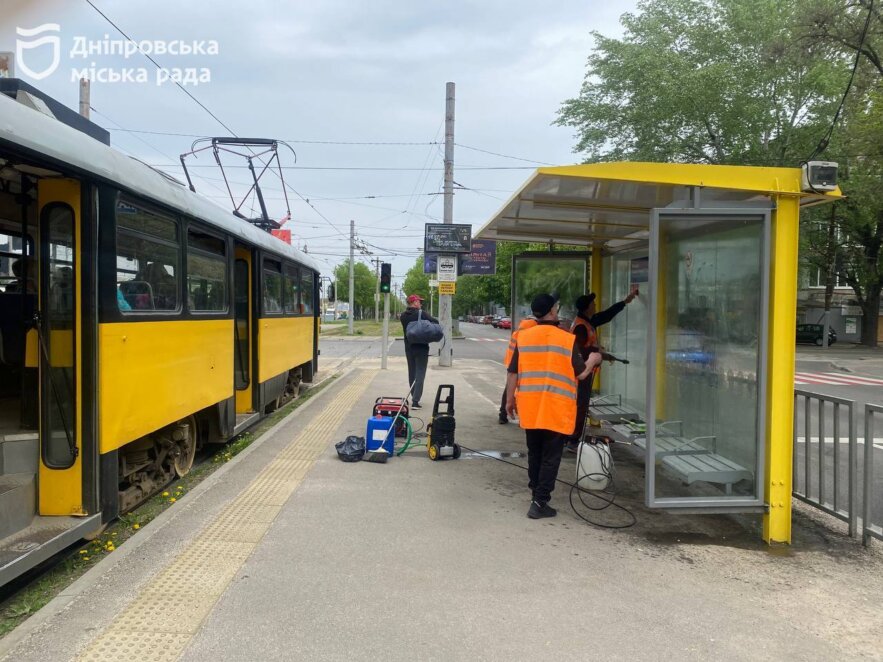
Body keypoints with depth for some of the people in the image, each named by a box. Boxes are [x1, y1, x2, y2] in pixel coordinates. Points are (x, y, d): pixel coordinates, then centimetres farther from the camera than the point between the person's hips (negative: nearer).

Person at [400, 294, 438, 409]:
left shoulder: (403, 316, 3)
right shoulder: (421, 314, -14)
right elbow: (436, 322, -14)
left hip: (409, 348, 6)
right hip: (421, 348, -6)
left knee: (412, 373, 17)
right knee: (420, 374, -4)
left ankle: (414, 398, 25)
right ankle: (415, 401, -11)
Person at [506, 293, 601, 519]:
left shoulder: (523, 337, 0)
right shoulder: (567, 340, -8)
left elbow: (513, 373, 3)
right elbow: (580, 374, -3)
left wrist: (510, 399, 14)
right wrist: (593, 360, 17)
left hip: (529, 408, 4)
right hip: (557, 410, -4)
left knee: (534, 454, 18)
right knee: (550, 457, 4)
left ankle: (536, 494, 30)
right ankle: (540, 503, 2)